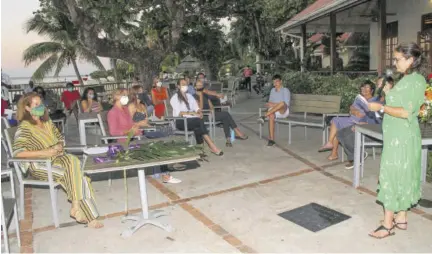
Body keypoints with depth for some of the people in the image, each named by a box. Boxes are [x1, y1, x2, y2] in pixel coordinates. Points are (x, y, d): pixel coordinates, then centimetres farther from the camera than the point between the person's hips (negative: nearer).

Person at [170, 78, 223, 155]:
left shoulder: (190, 96, 22)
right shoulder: (174, 98, 3)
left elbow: (196, 108, 13)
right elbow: (179, 113, -11)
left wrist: (199, 113, -11)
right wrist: (192, 113, -23)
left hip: (192, 120, 5)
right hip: (181, 121, -5)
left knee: (198, 126, -32)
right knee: (199, 121, -30)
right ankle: (212, 146, -35)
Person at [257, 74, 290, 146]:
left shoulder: (285, 90, 0)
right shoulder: (272, 90, 18)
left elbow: (286, 104, -10)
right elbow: (270, 102, 18)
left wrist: (273, 104, -15)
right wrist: (269, 105, -8)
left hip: (284, 111, -4)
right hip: (273, 111, 4)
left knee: (282, 103, -39)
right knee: (271, 116, -34)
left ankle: (264, 116, -37)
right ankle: (271, 139, -34)